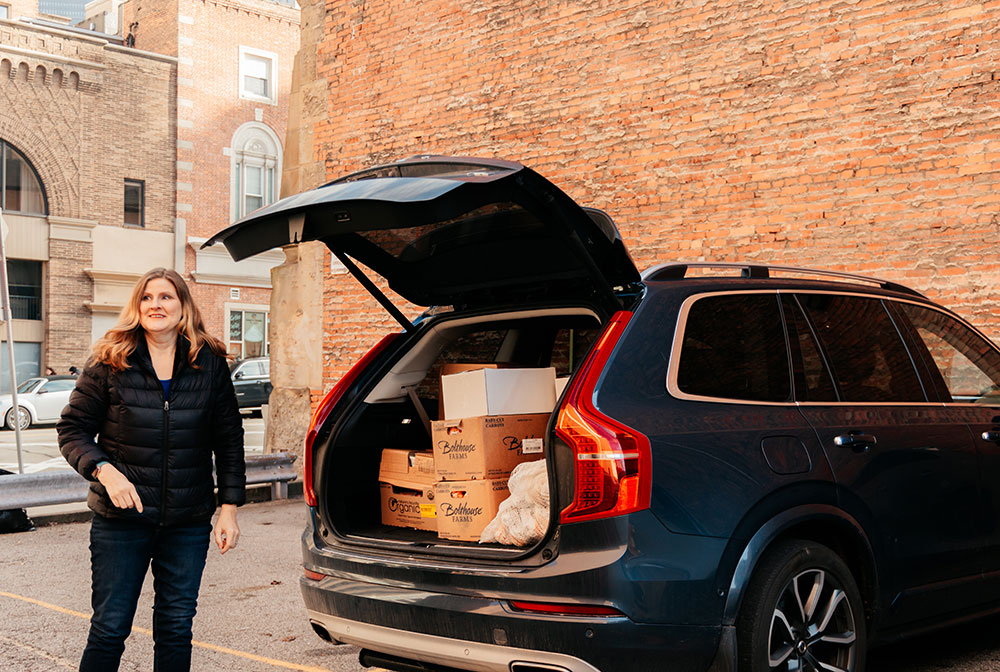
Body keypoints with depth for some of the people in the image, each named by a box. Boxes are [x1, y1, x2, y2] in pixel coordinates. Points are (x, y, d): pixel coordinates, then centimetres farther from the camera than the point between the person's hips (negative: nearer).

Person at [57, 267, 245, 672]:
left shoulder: (210, 364, 2)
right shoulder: (110, 362, -2)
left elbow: (229, 441, 7)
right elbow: (72, 428, 2)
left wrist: (229, 508, 2)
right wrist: (103, 470, -16)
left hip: (188, 524, 2)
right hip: (121, 520, -1)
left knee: (176, 628, 10)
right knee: (109, 629, 3)